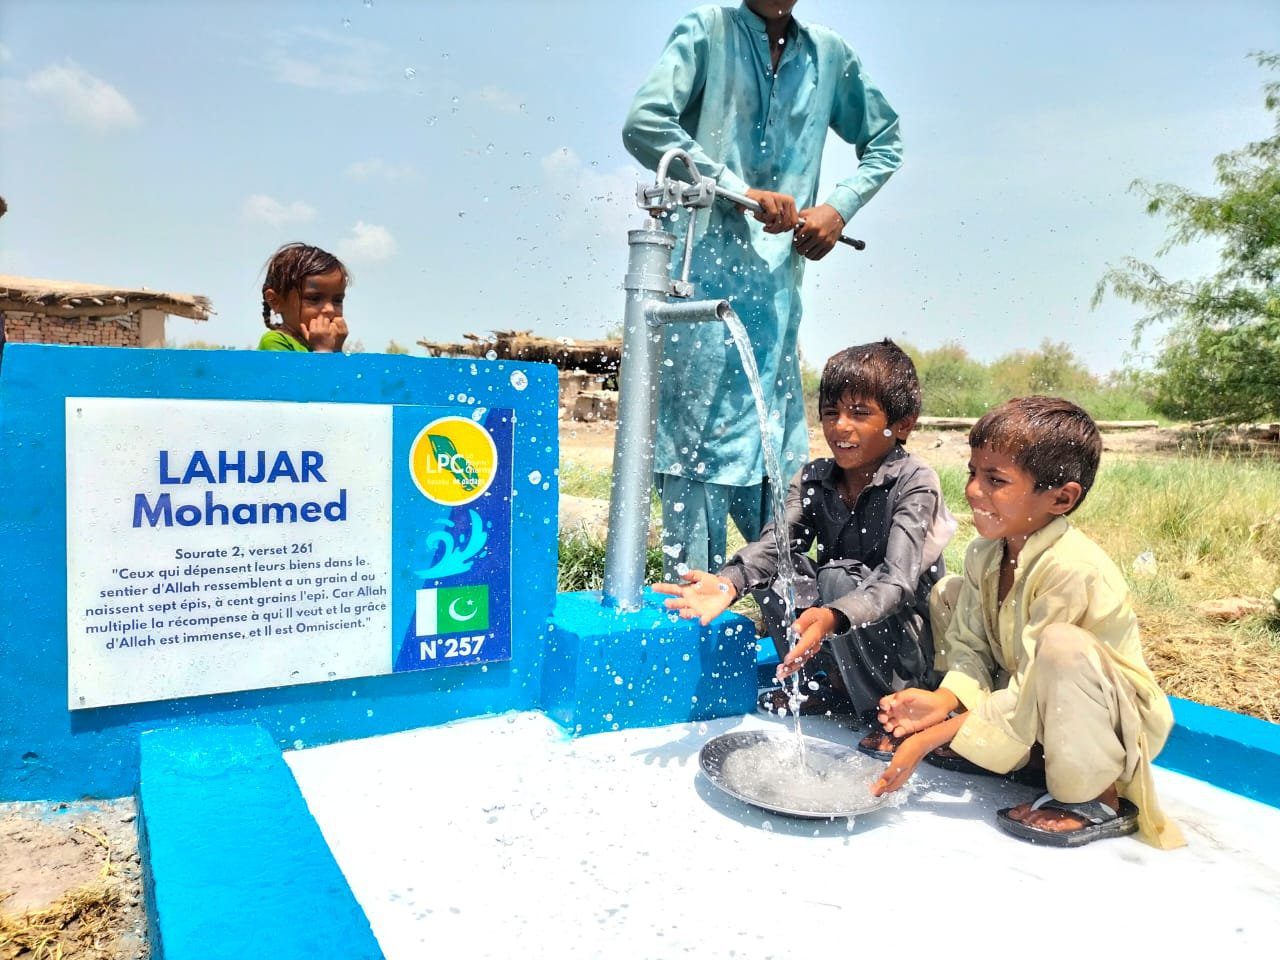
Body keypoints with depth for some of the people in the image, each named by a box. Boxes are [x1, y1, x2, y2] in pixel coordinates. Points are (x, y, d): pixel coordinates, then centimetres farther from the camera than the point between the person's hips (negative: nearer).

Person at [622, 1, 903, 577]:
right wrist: (742, 190, -13)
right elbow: (644, 124, -9)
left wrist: (840, 207, 7)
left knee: (775, 462, 7)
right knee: (697, 448, -7)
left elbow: (885, 141, 27)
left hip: (778, 281, 4)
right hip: (703, 270, -4)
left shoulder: (828, 54, 17)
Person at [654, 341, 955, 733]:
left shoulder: (914, 482, -18)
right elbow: (773, 543, -20)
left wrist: (831, 617, -52)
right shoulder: (814, 478, -3)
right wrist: (728, 583, -41)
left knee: (839, 577, -28)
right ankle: (828, 687, -2)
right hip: (836, 649, 5)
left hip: (909, 646, -5)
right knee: (776, 570, -16)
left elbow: (897, 582, -32)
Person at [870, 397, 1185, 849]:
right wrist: (944, 700, -25)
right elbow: (969, 646, -3)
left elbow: (1028, 690, -30)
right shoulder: (984, 553, -6)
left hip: (1112, 723, -7)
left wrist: (930, 739, -28)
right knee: (948, 592, 1)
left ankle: (1097, 799, -15)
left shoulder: (1072, 569, -32)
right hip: (1029, 706, 7)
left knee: (1061, 645, -39)